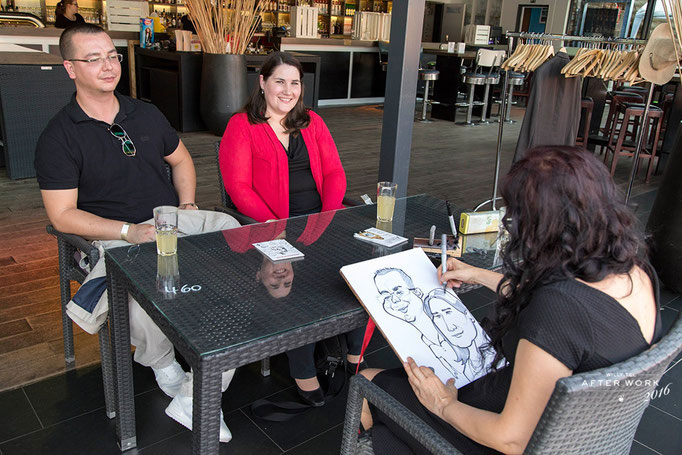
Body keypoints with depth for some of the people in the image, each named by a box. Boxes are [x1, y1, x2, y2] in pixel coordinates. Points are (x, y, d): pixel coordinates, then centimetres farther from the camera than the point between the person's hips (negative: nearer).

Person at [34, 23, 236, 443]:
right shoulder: (59, 138, -1)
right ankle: (160, 359, 3)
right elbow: (63, 215, -6)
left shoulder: (146, 115, 14)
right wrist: (129, 231, -19)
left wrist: (187, 206, 7)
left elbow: (181, 159, 26)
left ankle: (197, 399, -17)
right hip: (113, 242, -4)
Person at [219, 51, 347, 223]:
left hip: (320, 213, 4)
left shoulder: (312, 121, 15)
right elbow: (237, 186, -6)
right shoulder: (241, 125, 2)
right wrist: (274, 225, -19)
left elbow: (334, 172, 9)